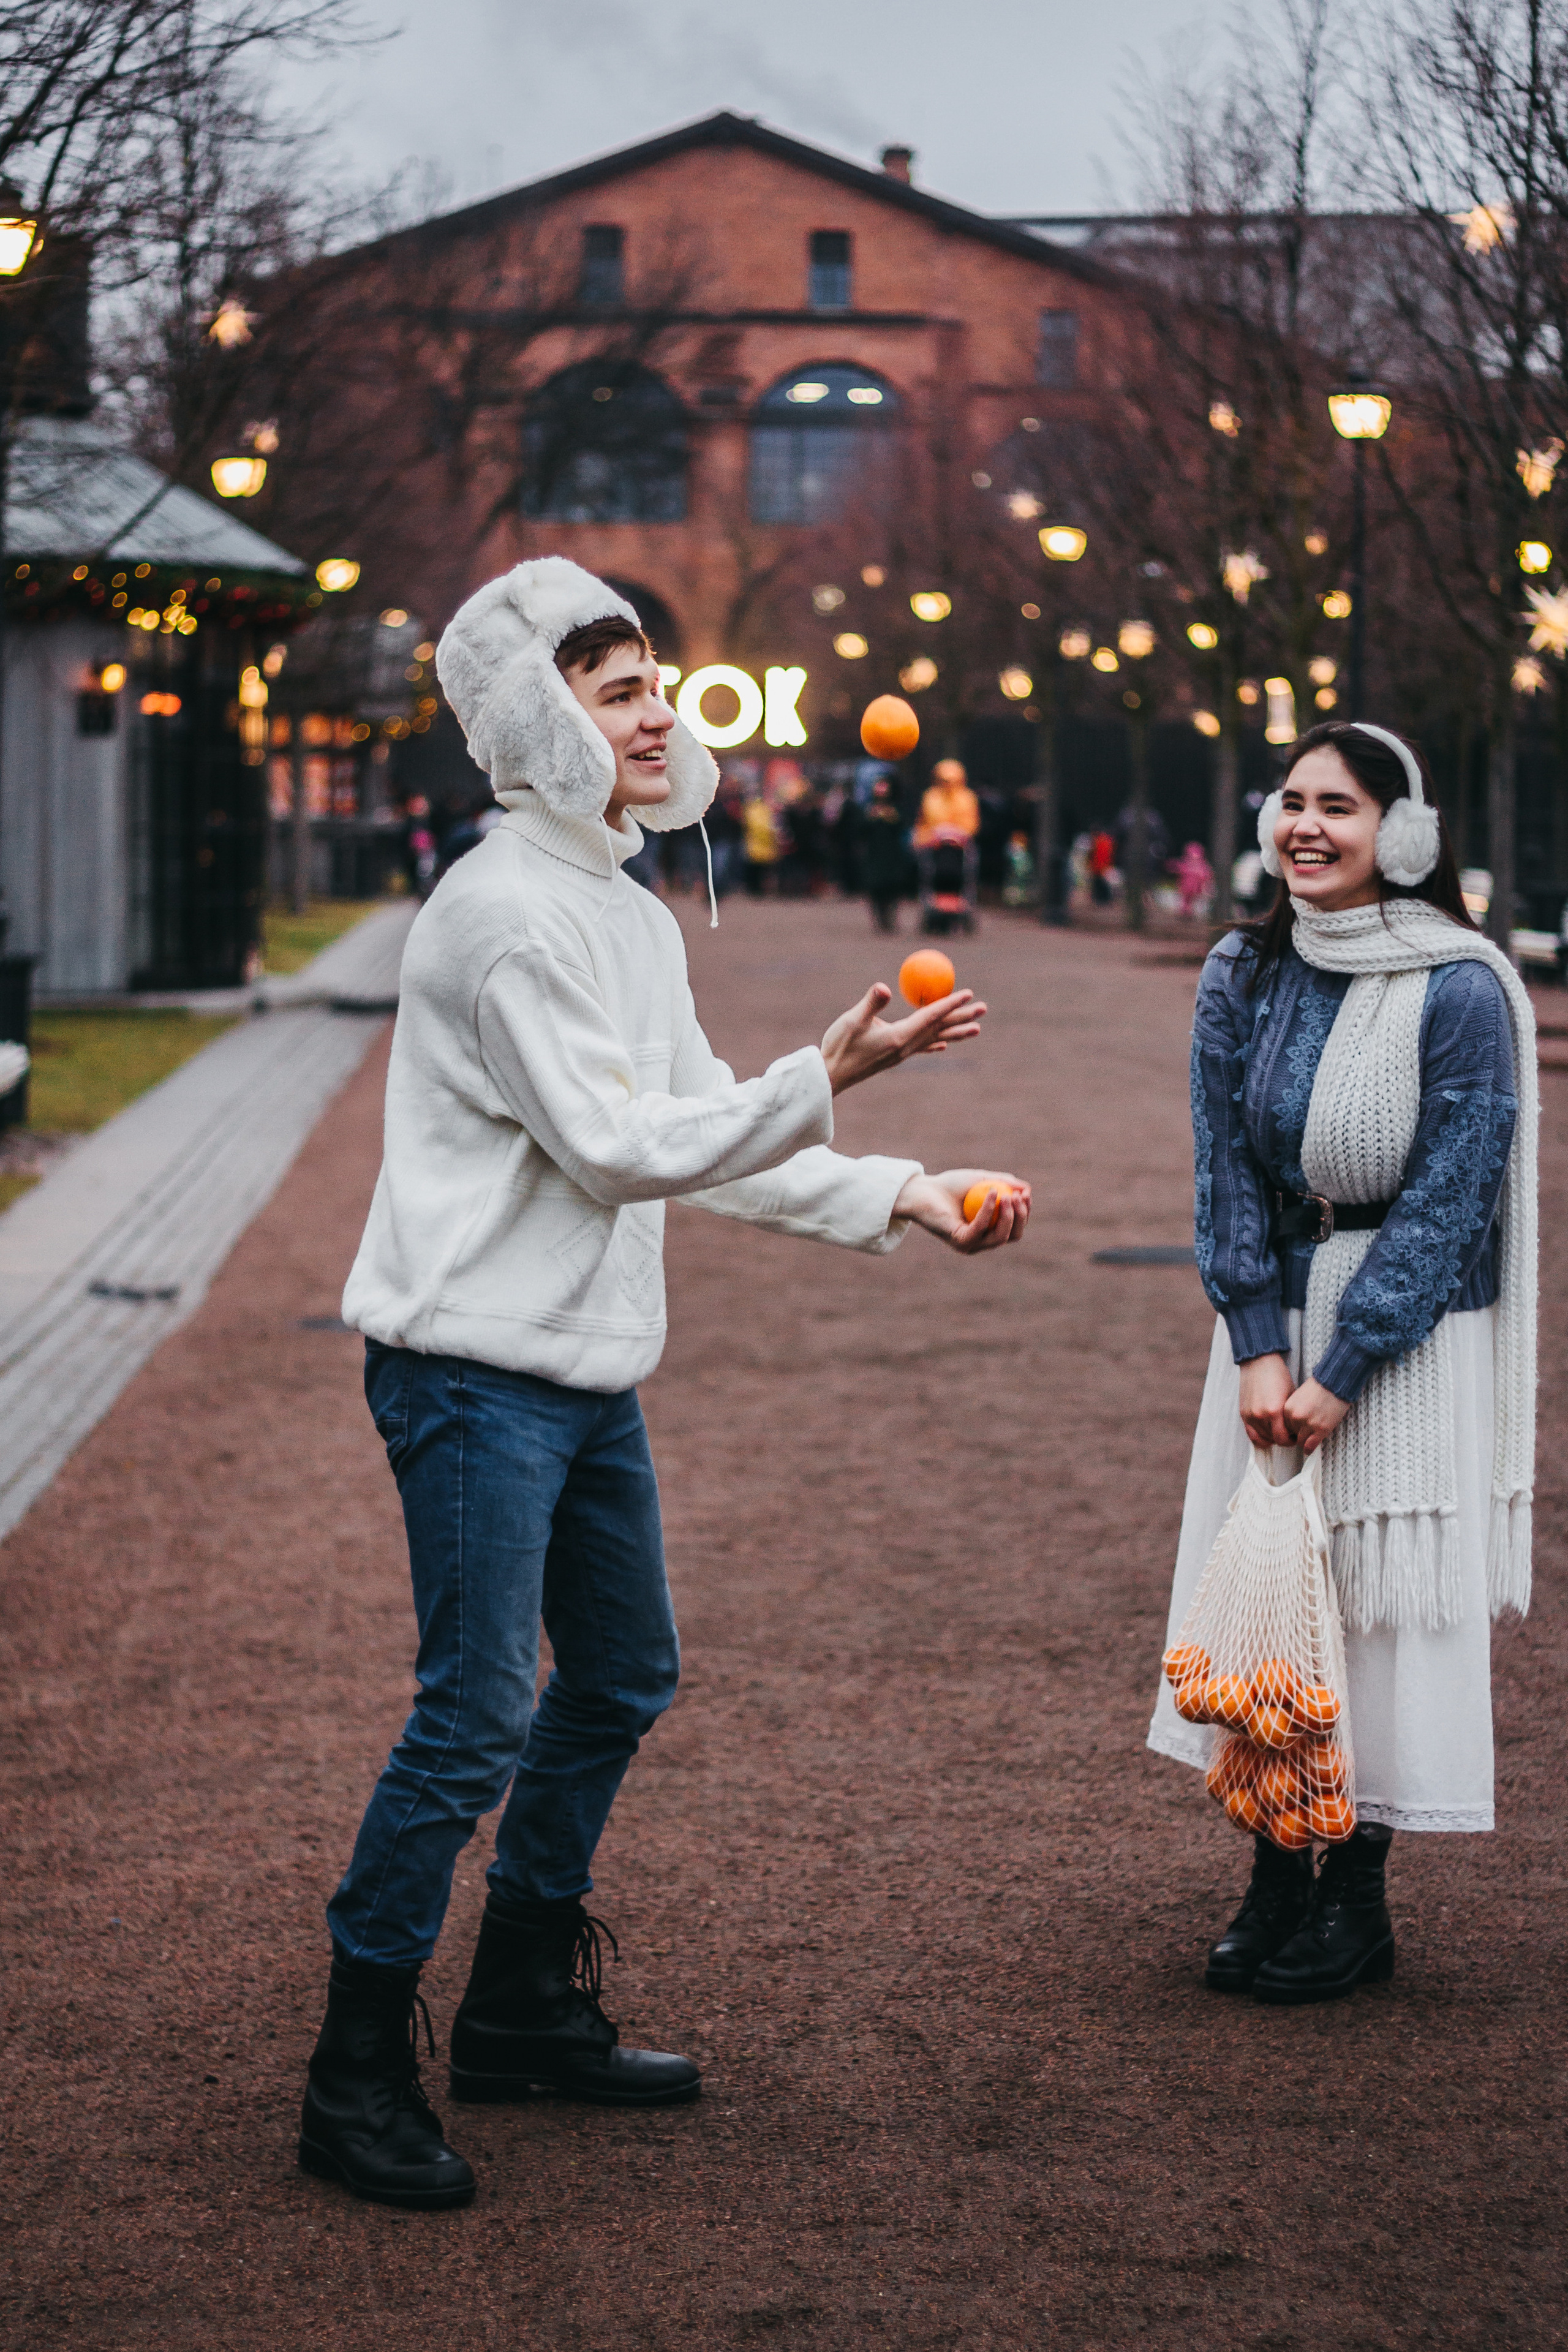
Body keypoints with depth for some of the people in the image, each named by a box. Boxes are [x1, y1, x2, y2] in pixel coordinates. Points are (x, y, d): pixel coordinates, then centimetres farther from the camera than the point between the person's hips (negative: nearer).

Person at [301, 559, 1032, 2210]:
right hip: (474, 1373, -10)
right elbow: (617, 1147, -21)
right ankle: (358, 2077, 0)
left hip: (590, 1375, 10)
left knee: (621, 1679, 18)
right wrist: (825, 1078, -23)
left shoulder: (632, 915, 15)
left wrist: (900, 1200, 10)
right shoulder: (508, 911, -16)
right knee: (478, 1715, -10)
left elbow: (705, 1145, 18)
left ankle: (523, 2009, 31)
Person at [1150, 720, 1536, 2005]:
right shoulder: (1243, 976, 0)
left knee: (1384, 1597, -1)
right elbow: (1227, 1173, 1)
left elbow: (1446, 1202, -15)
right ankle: (1275, 1884, 17)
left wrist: (1339, 1373, -17)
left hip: (1411, 1333, -5)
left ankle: (1357, 1899, 10)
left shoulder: (1459, 994, -14)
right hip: (1274, 1319, 5)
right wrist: (1258, 1349, -9)